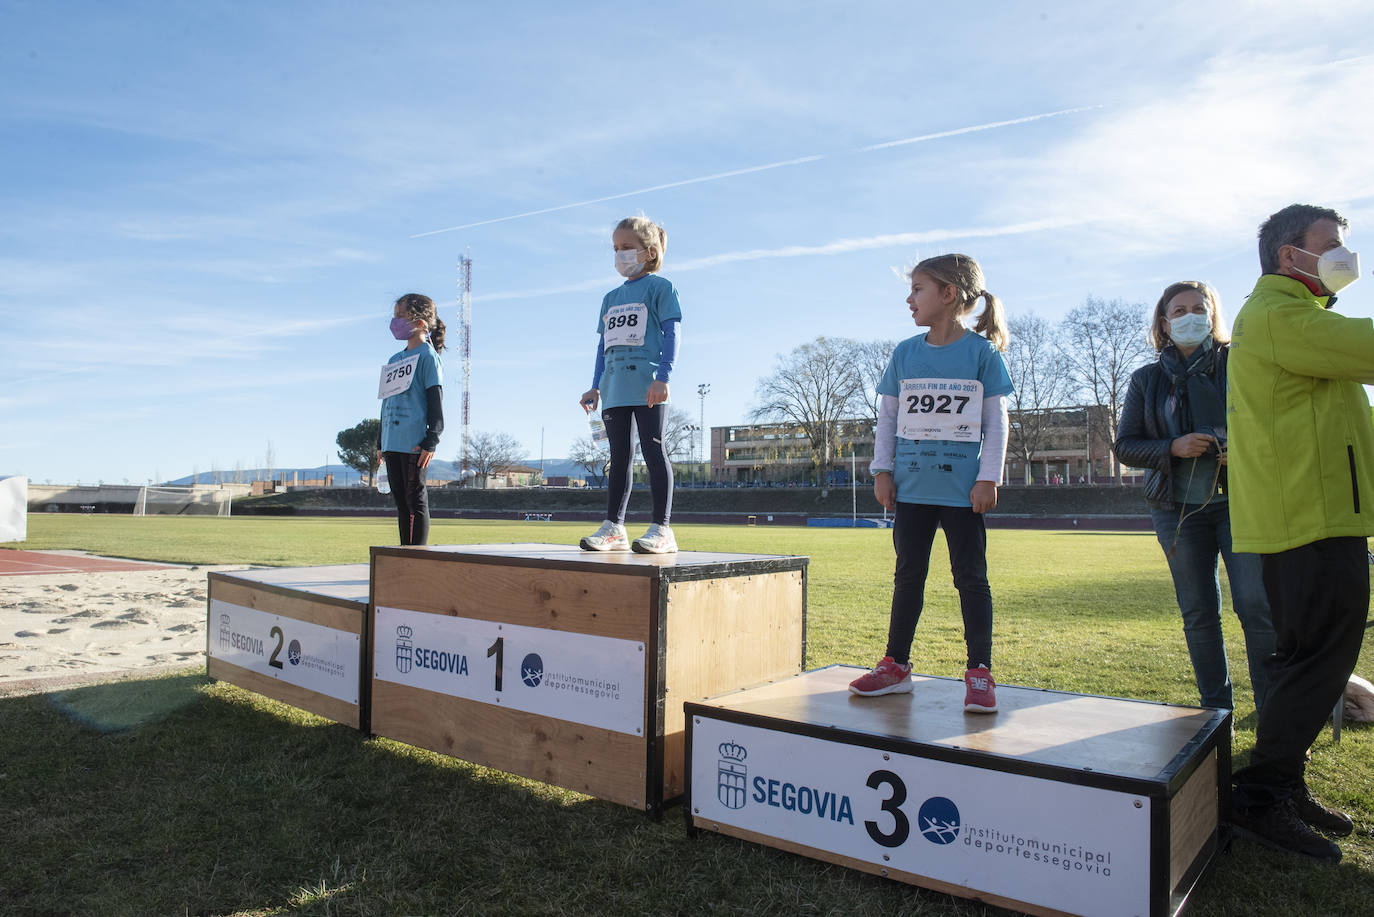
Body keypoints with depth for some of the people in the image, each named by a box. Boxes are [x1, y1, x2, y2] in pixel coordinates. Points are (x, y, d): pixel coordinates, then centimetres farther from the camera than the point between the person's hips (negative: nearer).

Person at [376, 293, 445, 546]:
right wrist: (382, 443, 22)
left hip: (414, 444, -8)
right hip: (392, 444, 8)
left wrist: (431, 440, -16)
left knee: (416, 499, -6)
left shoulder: (427, 356, -4)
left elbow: (435, 400, -10)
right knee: (401, 500, 11)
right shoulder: (394, 360, 20)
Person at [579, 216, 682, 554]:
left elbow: (671, 333, -6)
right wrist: (595, 387, 18)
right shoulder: (612, 297, 22)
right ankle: (613, 528, 11)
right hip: (615, 389, 7)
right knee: (619, 456, 7)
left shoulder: (660, 287, 3)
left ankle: (661, 529, -7)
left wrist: (662, 377, -16)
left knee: (653, 450, -9)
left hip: (647, 387, -7)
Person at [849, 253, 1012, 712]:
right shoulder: (905, 353, 8)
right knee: (908, 575, 10)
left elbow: (996, 420, -2)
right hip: (911, 485, 4)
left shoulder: (982, 352, -1)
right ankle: (896, 665, 20)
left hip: (962, 488, -3)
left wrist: (988, 477, -8)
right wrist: (882, 470, 4)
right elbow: (887, 417, 10)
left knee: (971, 578, 3)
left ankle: (979, 673, 12)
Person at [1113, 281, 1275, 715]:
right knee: (1198, 612, 7)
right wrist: (1173, 448, -11)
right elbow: (1124, 446, 7)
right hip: (1178, 510, 2)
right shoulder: (1146, 380, 9)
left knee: (1256, 605, -11)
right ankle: (1216, 712, 19)